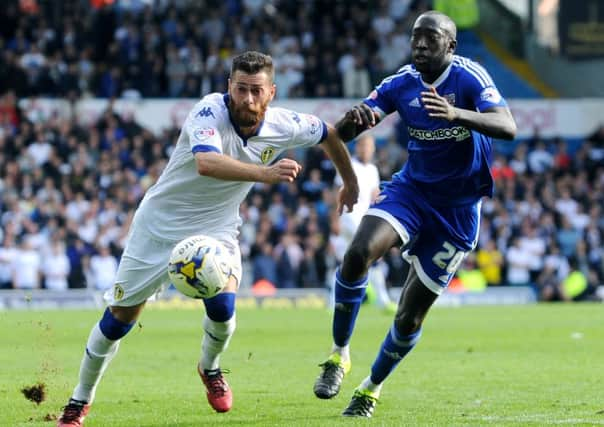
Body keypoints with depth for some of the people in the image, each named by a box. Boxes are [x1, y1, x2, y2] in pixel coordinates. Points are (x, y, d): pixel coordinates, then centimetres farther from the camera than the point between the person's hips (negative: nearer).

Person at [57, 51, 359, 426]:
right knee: (120, 317, 1)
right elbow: (206, 163, -49)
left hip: (215, 227, 3)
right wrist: (265, 174, -62)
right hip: (161, 222, -3)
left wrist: (350, 182, 20)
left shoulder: (284, 127, -14)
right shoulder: (210, 111, -29)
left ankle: (210, 367, 14)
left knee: (222, 306, -21)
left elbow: (331, 134, 8)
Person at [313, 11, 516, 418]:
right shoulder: (401, 84, -5)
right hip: (411, 189, 3)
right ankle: (339, 354, -10)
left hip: (457, 207, -2)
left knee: (411, 315, 1)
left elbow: (507, 127, -32)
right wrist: (353, 120, -34)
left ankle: (371, 388, 25)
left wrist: (457, 114, -50)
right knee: (358, 253, -27)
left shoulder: (469, 77, -16)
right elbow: (342, 133, -8)